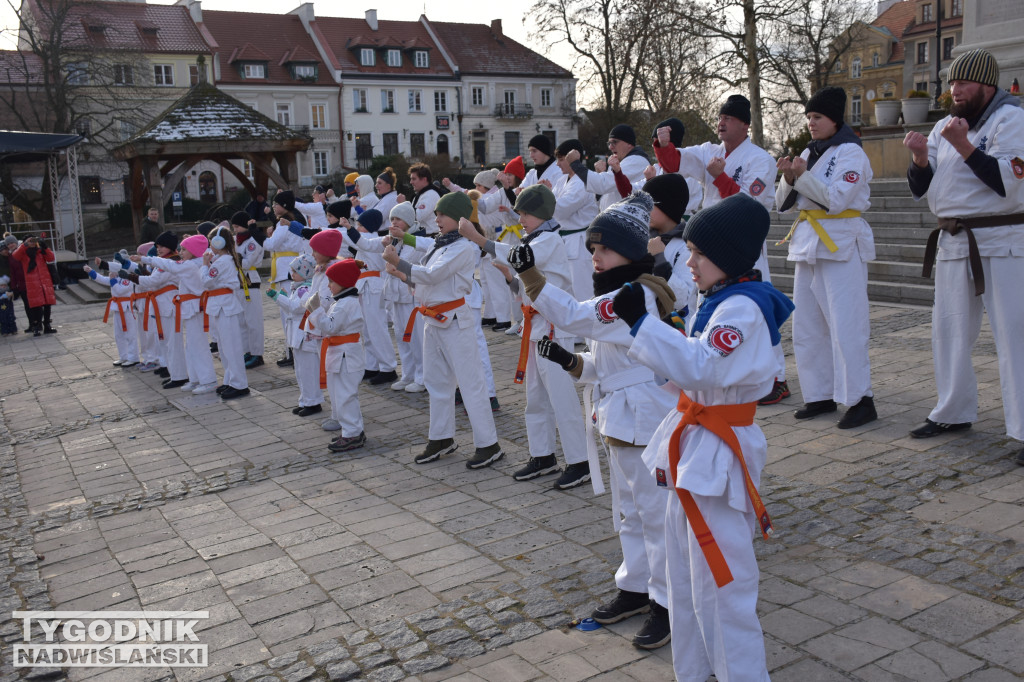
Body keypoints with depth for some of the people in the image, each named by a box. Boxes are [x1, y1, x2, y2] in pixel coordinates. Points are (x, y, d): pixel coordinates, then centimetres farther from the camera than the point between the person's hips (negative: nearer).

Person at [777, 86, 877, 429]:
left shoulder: (851, 152, -6)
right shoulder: (809, 153, 15)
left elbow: (836, 199, -18)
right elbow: (785, 204, 13)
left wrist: (803, 176, -20)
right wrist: (788, 178, -5)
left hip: (841, 245, -8)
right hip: (808, 243, 8)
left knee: (845, 324, -9)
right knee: (807, 326, 9)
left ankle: (860, 399, -3)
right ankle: (821, 395, 18)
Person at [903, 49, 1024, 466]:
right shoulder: (944, 126, 14)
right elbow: (921, 189, 10)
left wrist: (964, 146, -22)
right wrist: (920, 159, -9)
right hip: (954, 243, 7)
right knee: (949, 330, 14)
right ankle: (954, 413, 28)